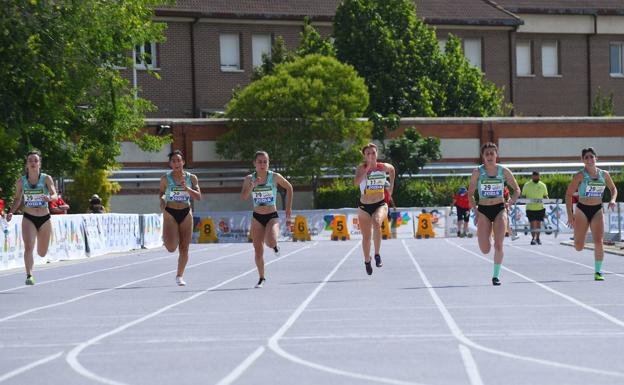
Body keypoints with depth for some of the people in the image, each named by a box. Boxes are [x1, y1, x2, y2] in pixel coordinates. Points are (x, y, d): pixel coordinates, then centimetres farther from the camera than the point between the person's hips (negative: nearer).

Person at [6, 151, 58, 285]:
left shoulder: (46, 178, -7)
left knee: (42, 253, 11)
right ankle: (29, 275, -16)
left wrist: (49, 198, -40)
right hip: (28, 218, 0)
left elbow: (55, 195, -17)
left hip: (44, 219, 0)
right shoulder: (21, 182, -3)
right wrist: (11, 212, -8)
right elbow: (17, 199, 9)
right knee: (28, 247, -21)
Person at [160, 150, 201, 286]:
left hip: (186, 213, 2)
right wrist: (162, 200, -7)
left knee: (184, 249, 1)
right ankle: (166, 237, 22)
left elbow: (198, 197, -6)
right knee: (171, 248, -15)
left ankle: (180, 275, 16)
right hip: (170, 213, -2)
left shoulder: (191, 178, 0)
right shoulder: (165, 178, -1)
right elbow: (161, 193, 14)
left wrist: (187, 188, -21)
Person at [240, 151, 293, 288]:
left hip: (272, 216, -3)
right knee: (258, 250, 2)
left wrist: (288, 209, 6)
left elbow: (289, 188, 7)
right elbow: (243, 197, -13)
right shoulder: (249, 178, -3)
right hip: (257, 217, 3)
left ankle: (275, 246, 9)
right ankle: (261, 278, 20)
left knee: (270, 242, -29)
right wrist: (252, 185, -29)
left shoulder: (275, 177, -8)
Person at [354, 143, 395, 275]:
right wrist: (368, 167, -30)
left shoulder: (384, 167, -3)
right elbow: (356, 182, -31)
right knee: (366, 237, 9)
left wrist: (391, 187, 21)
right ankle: (367, 261, 36)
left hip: (380, 205, 0)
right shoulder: (362, 168, -11)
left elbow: (392, 169, 23)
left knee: (377, 223, -33)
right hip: (364, 207, 0)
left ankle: (377, 254, -21)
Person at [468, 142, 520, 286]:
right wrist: (475, 210, -6)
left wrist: (510, 202, -7)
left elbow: (517, 190, 9)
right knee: (485, 250, -6)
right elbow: (470, 193, 4)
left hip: (499, 209, 0)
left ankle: (496, 275, 1)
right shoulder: (478, 172, -3)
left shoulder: (504, 171, -1)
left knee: (499, 245, -12)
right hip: (483, 211, 0)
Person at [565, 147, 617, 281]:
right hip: (582, 210, -2)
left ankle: (598, 272, -1)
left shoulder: (604, 174, 1)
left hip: (597, 211, 2)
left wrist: (613, 200, -5)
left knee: (598, 242, -11)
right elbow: (568, 194, -9)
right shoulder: (580, 175, -10)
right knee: (579, 247, -1)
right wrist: (570, 215, -15)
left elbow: (613, 188, 17)